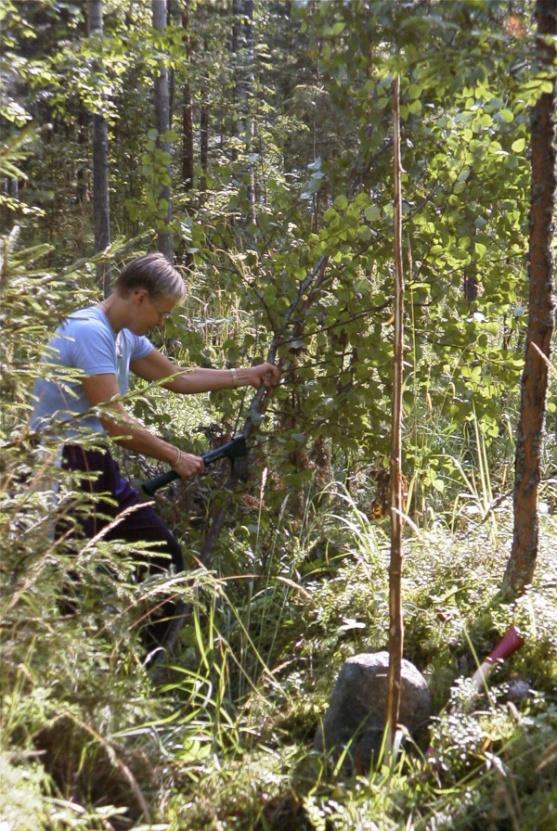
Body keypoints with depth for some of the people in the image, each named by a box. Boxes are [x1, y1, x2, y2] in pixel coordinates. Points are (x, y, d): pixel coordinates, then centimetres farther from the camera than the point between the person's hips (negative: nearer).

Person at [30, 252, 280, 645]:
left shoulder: (123, 335, 10)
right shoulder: (89, 332, -21)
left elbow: (178, 378, 20)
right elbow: (115, 422, -24)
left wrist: (248, 376, 16)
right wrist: (176, 457, -14)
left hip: (92, 462, 10)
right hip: (66, 465, -10)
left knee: (163, 552, 13)